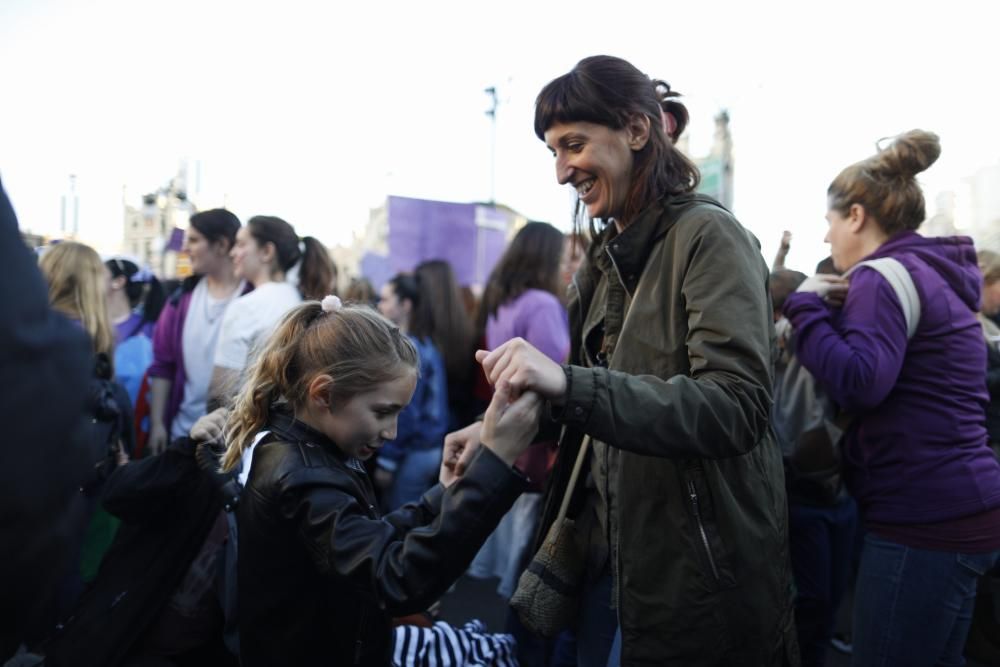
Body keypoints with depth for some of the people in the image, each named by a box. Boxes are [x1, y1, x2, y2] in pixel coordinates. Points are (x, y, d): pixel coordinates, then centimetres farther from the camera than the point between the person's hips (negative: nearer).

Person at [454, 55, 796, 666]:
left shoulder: (709, 236, -14)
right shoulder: (610, 254, 8)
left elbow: (736, 407, -26)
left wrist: (569, 384, -36)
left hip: (700, 575, -7)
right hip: (612, 552, 7)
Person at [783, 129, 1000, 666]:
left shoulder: (885, 276, -12)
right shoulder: (932, 274, 17)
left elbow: (858, 383, -26)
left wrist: (805, 304, -14)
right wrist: (832, 311, 12)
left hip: (924, 518, -10)